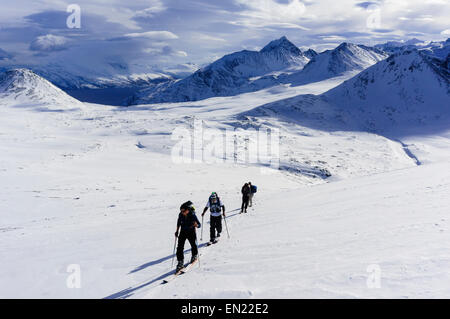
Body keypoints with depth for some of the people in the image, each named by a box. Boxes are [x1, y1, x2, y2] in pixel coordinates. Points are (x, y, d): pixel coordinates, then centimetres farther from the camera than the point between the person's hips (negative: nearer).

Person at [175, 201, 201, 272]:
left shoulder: (193, 215, -21)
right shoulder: (181, 215, -11)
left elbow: (199, 225, -17)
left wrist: (196, 225, -40)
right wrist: (177, 231, 13)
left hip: (191, 232, -2)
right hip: (183, 232, 3)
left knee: (194, 245, 0)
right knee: (180, 247, -5)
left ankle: (195, 256, 32)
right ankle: (180, 262, 6)